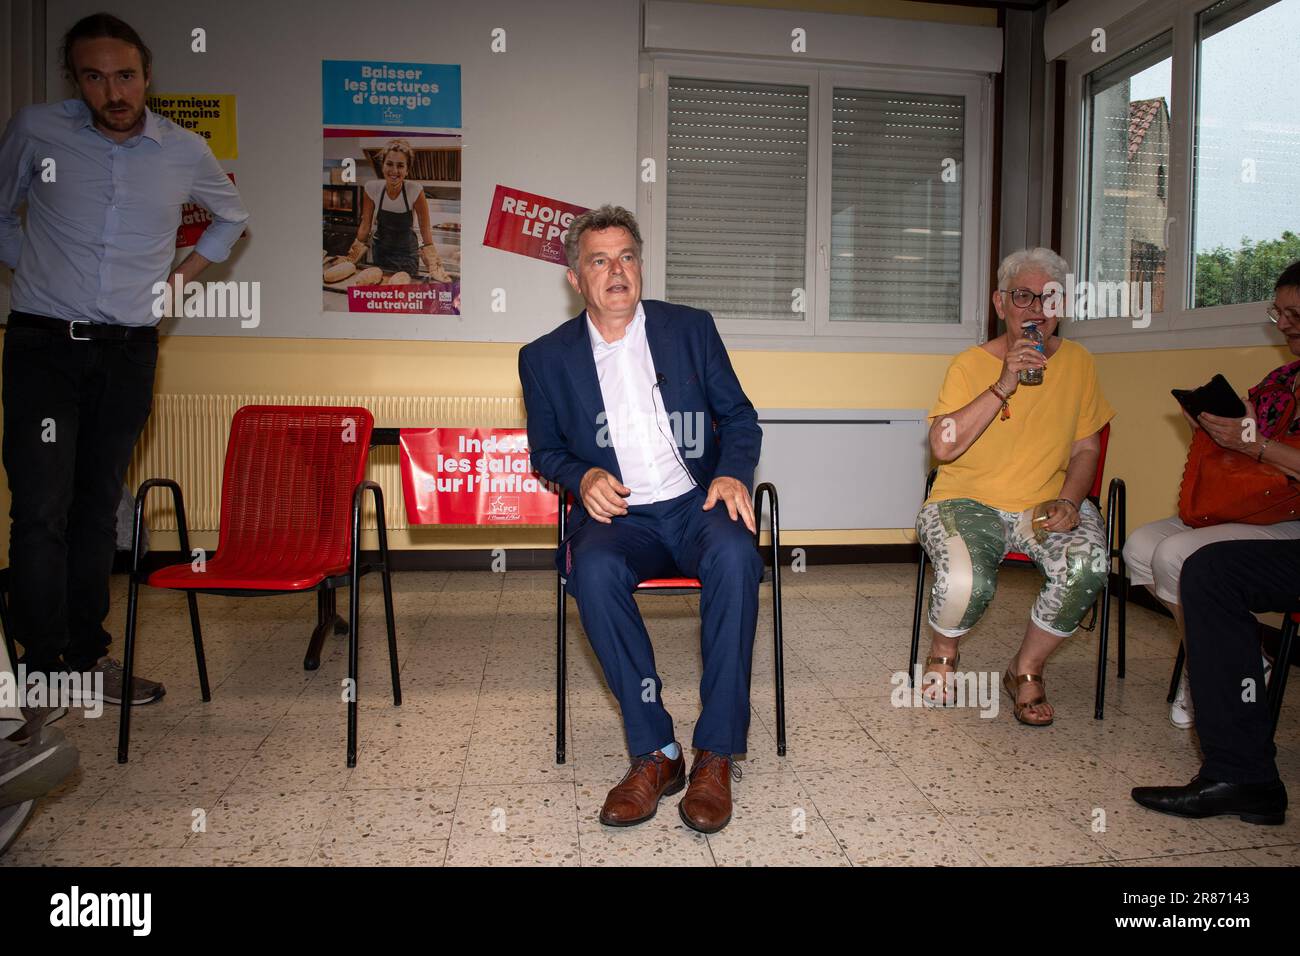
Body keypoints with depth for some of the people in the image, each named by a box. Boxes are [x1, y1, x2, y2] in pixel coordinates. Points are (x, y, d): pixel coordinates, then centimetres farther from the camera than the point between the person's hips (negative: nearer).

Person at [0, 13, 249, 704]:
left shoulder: (185, 152, 3)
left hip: (128, 354, 2)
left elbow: (232, 218, 21)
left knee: (97, 509, 8)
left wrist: (184, 274, 11)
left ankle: (85, 656, 18)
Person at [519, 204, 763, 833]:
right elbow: (546, 451, 16)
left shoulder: (690, 328, 9)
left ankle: (716, 755, -23)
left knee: (734, 556, -34)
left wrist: (733, 473, -9)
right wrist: (583, 476, -8)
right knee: (593, 568, -35)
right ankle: (655, 753, -22)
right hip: (618, 515, 0)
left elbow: (740, 417, 12)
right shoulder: (546, 358, 8)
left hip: (695, 501, 1)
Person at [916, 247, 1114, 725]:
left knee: (1089, 565, -28)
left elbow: (1086, 447, 11)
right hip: (968, 501, -3)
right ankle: (943, 654, 6)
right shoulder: (970, 365, -3)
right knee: (967, 582, -32)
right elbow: (943, 446, -16)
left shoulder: (1076, 362, 8)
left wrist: (1069, 501, -7)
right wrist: (1003, 387, -21)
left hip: (1046, 503, 3)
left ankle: (1026, 669, -1)